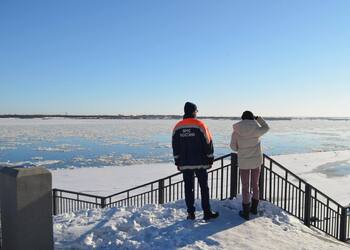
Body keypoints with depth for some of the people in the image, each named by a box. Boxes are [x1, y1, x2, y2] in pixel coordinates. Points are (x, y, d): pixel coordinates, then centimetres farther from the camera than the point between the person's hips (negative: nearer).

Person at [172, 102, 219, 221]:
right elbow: (208, 143, -6)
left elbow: (175, 146, 8)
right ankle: (207, 213, 10)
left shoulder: (177, 127, 4)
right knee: (204, 187, 7)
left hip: (185, 164, 3)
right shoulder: (200, 125, -7)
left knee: (188, 187, 9)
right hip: (200, 162, -3)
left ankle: (191, 213, 13)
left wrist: (177, 162, 15)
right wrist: (210, 159, 3)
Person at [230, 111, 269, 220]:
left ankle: (246, 212, 14)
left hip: (243, 162, -1)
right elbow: (266, 128, 12)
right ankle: (254, 208, 32)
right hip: (256, 160, 1)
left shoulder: (236, 131, -11)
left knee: (245, 186, 8)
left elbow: (233, 146, -1)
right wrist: (259, 118, 22)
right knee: (255, 184, 18)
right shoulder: (256, 130, -11)